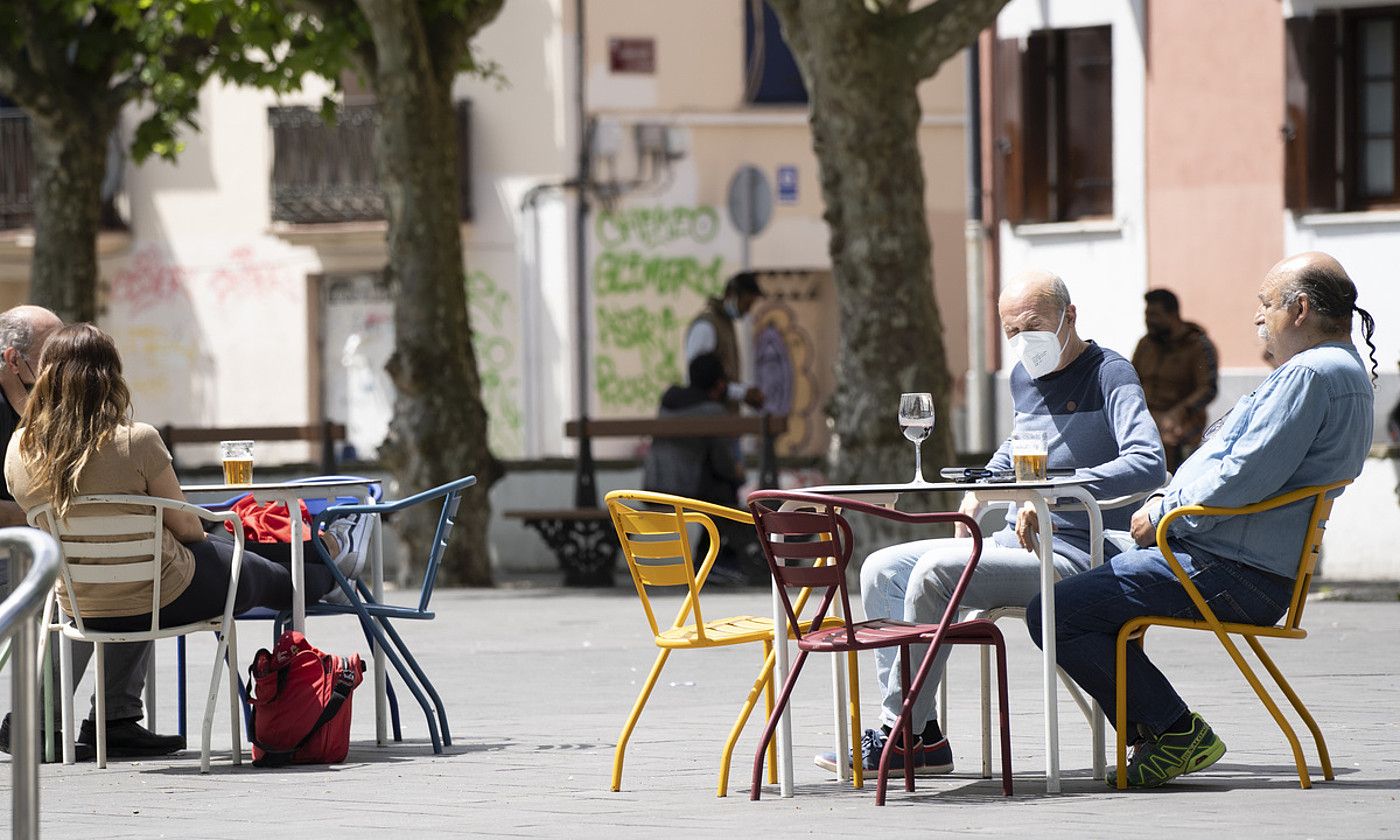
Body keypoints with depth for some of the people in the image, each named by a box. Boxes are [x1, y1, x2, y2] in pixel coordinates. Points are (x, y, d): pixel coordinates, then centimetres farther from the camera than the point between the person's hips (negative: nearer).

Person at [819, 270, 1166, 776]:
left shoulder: (1109, 375, -10)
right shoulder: (1024, 378, 16)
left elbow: (1149, 464, -26)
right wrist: (979, 489, 19)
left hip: (1073, 556, -9)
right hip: (1014, 542, 9)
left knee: (934, 572, -26)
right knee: (882, 570, 0)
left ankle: (897, 735, -18)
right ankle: (922, 736, -10)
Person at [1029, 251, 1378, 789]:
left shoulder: (1311, 374, -17)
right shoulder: (1342, 371, 19)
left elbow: (1243, 478, -24)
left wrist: (1162, 514, -10)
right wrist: (1169, 500, 11)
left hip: (1232, 577, -12)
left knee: (1055, 614, -14)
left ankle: (1176, 731, -9)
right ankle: (1159, 739, 15)